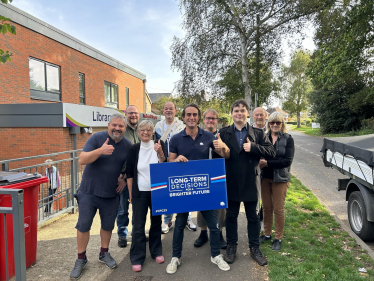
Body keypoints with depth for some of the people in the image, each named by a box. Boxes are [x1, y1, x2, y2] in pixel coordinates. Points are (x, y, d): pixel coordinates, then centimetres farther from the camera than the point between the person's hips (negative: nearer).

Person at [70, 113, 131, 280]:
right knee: (83, 225, 5)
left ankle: (104, 253, 35)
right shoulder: (97, 138, -13)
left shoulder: (128, 145, -2)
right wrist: (100, 150, -35)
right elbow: (81, 160, -21)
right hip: (89, 191, -2)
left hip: (112, 194, 3)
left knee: (108, 225, 13)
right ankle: (81, 259, 24)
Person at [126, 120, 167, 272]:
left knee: (156, 222, 14)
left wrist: (160, 153, -27)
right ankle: (137, 258, 18)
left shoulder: (159, 145, -4)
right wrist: (130, 194, 1)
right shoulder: (134, 149, -4)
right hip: (140, 192, -1)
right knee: (138, 225, 3)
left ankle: (156, 252, 32)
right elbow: (129, 173, 0)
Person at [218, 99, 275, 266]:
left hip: (250, 182, 0)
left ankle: (254, 248, 31)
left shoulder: (258, 133, 2)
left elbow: (271, 152, -7)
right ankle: (231, 246, 32)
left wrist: (253, 147, -17)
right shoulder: (223, 133, 2)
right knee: (231, 215, 14)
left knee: (252, 216, 14)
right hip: (231, 182, 0)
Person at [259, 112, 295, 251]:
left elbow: (287, 161, -12)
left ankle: (278, 238, 20)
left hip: (280, 178, -2)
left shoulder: (288, 139, -4)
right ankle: (267, 234, 29)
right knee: (266, 207, 12)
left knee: (278, 209, 5)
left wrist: (268, 163, -18)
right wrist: (261, 162, -18)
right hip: (265, 177, 3)